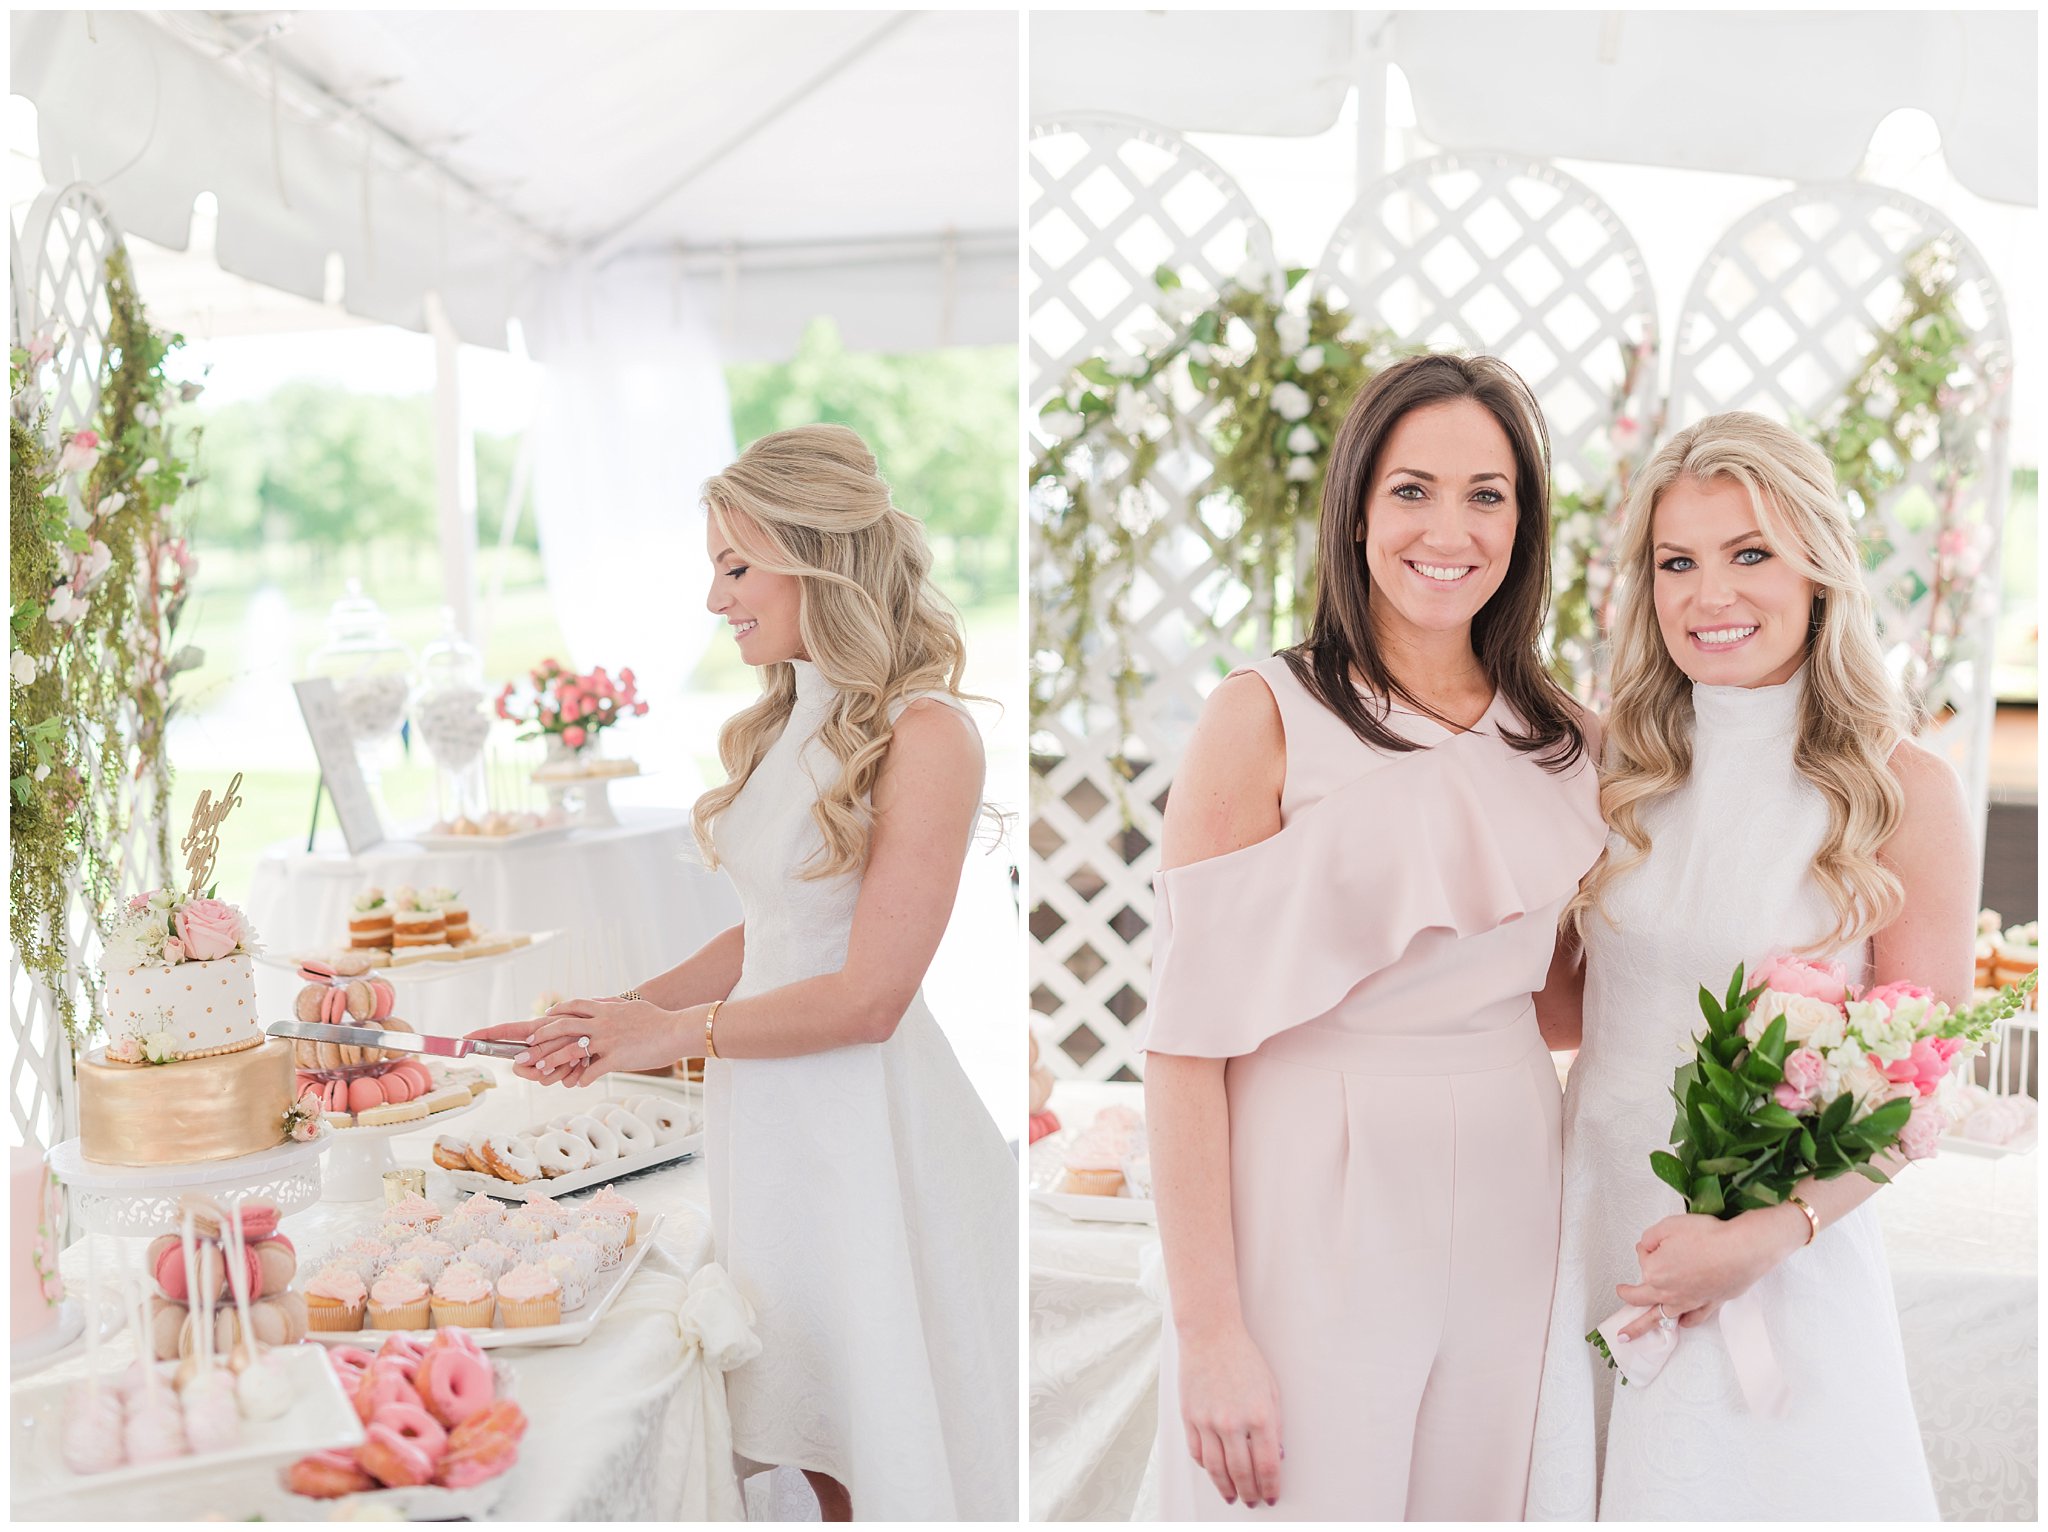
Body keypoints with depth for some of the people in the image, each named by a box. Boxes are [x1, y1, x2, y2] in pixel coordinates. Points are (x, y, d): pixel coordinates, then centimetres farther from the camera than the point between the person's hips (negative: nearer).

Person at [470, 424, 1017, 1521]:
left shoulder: (924, 733, -14)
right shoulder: (780, 726, 11)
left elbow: (869, 996, -16)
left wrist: (675, 1032, -7)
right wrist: (617, 1015, 5)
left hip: (863, 1116, -7)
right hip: (760, 1106, 7)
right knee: (811, 1440, 15)